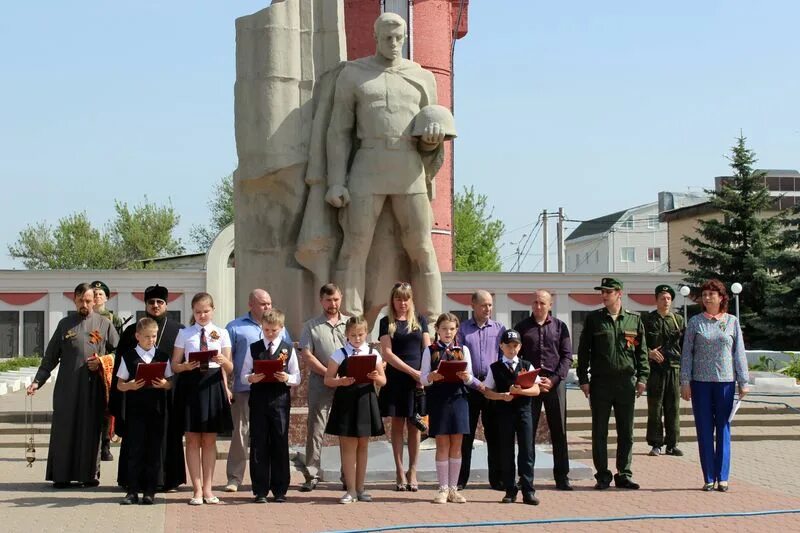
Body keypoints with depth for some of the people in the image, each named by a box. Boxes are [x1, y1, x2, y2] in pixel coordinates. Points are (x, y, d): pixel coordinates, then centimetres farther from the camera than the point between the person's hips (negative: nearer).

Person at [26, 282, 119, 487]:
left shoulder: (104, 324, 7)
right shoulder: (65, 324, 9)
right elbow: (50, 356, 9)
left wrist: (102, 362, -7)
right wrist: (38, 381, 2)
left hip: (94, 386, 0)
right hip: (67, 386, 0)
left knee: (91, 430, 2)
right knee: (64, 429, -1)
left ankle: (89, 474, 10)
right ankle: (61, 475, 5)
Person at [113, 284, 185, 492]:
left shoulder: (179, 331, 7)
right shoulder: (132, 331, 8)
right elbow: (120, 365, 6)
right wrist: (119, 395, -1)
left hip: (168, 394, 0)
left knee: (168, 435, 3)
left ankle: (168, 479, 10)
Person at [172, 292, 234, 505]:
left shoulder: (221, 333, 7)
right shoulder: (184, 334, 6)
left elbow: (229, 368, 5)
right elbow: (174, 365, 5)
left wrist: (223, 361, -17)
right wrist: (186, 366, -16)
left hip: (213, 384, 0)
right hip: (191, 384, 0)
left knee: (209, 439, 6)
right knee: (192, 439, 1)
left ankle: (207, 488, 13)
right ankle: (197, 490, 7)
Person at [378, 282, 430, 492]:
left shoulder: (420, 320, 11)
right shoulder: (387, 322, 4)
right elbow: (387, 353, -4)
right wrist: (412, 371, -12)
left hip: (418, 379, 1)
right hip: (396, 378, -1)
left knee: (414, 425, 2)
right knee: (397, 424, 2)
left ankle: (412, 471, 7)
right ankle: (400, 471, 6)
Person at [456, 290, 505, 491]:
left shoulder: (499, 329, 10)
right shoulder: (462, 329, 4)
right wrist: (476, 383, -10)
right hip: (469, 386, -1)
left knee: (494, 434, 4)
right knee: (465, 434, 1)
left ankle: (496, 478, 10)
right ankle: (461, 479, 7)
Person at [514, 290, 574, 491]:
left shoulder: (560, 327, 9)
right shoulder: (522, 327, 8)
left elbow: (567, 356, 4)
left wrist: (554, 380, -8)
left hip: (555, 383, 0)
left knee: (559, 430, 2)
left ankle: (562, 476, 7)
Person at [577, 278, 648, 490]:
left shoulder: (634, 320, 7)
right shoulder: (593, 319, 4)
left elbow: (642, 351, 9)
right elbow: (583, 351, 5)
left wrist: (642, 377, 0)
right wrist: (583, 379, -2)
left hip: (626, 382, 1)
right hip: (600, 383, -1)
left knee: (626, 433, 5)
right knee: (599, 433, 2)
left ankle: (624, 475, 14)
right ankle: (602, 476, 10)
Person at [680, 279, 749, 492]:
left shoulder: (732, 321, 6)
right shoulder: (695, 322, 4)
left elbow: (739, 353, 6)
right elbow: (686, 353, 4)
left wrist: (743, 382, 2)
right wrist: (685, 382, -2)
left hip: (725, 381, 0)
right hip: (700, 382, 0)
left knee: (723, 429, 3)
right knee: (704, 431, 2)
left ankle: (722, 477, 8)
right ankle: (709, 478, 8)